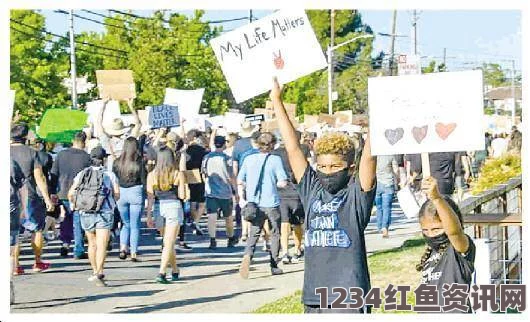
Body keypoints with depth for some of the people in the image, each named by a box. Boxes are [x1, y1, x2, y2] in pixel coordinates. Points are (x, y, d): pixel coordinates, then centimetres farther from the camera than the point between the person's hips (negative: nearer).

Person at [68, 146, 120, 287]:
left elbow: (71, 193, 1)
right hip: (104, 212, -3)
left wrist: (74, 205, 19)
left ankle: (95, 272, 30)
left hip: (85, 213, 3)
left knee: (92, 244, 20)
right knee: (101, 246, -10)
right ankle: (99, 273, -26)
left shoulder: (82, 174, 8)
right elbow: (117, 194, -8)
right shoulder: (110, 175, 1)